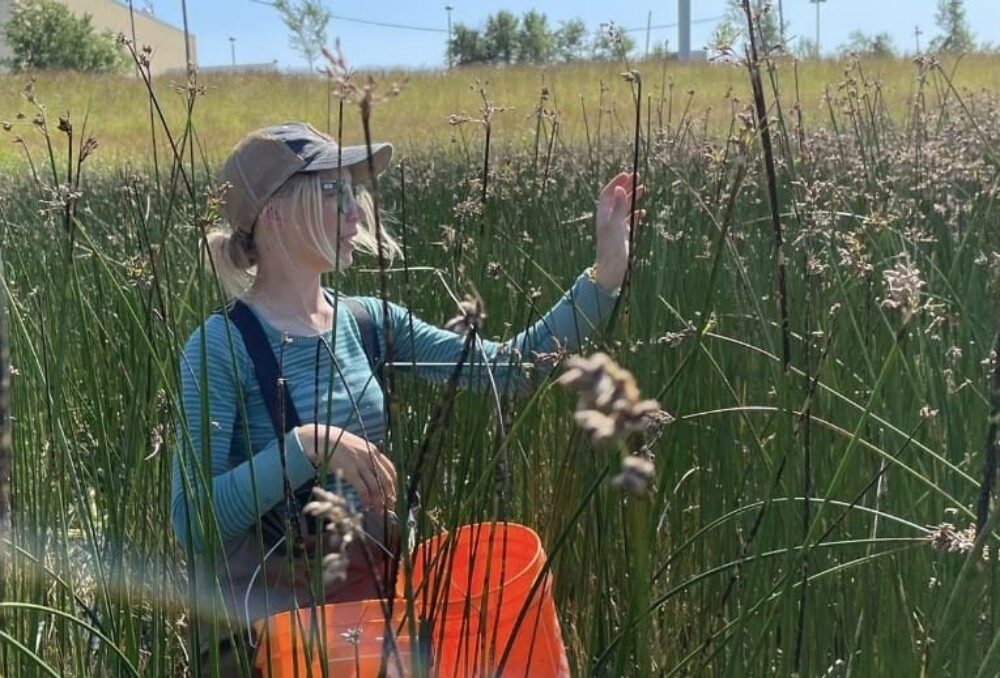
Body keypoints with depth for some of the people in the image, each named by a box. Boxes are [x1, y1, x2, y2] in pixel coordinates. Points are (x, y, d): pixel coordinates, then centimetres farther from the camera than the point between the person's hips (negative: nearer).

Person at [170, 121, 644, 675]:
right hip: (267, 625, -6)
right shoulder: (222, 347, -17)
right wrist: (303, 446, -32)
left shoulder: (367, 322, 0)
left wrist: (606, 273, -11)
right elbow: (193, 521, -22)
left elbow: (510, 365, -4)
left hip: (375, 598, 6)